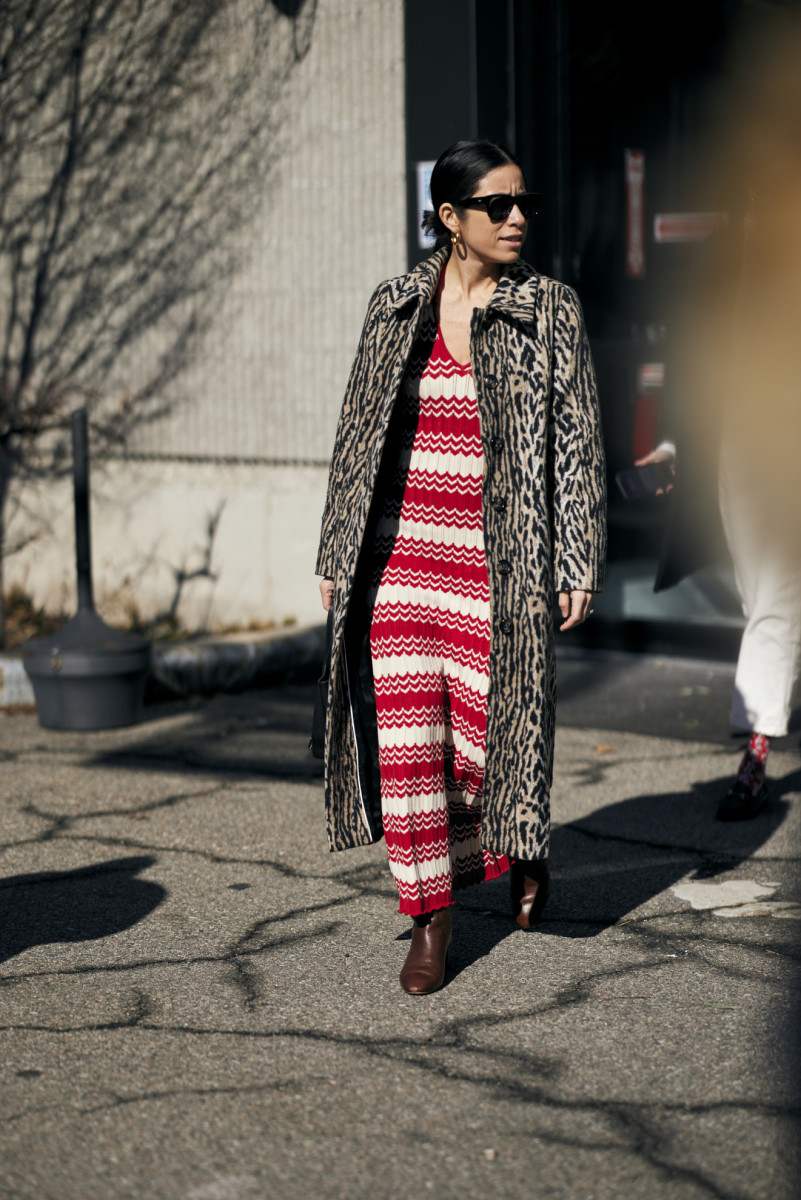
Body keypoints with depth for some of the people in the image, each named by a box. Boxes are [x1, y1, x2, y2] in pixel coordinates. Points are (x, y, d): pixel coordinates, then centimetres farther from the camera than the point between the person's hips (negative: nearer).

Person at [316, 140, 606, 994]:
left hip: (497, 560, -2)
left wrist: (578, 565, -5)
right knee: (407, 738, 0)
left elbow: (577, 444, 0)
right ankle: (430, 919, 11)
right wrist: (336, 556, 10)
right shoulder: (395, 309, 6)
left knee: (486, 730, 0)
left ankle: (520, 844, 33)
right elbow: (358, 434, 11)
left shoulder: (550, 312, 1)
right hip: (401, 554, 2)